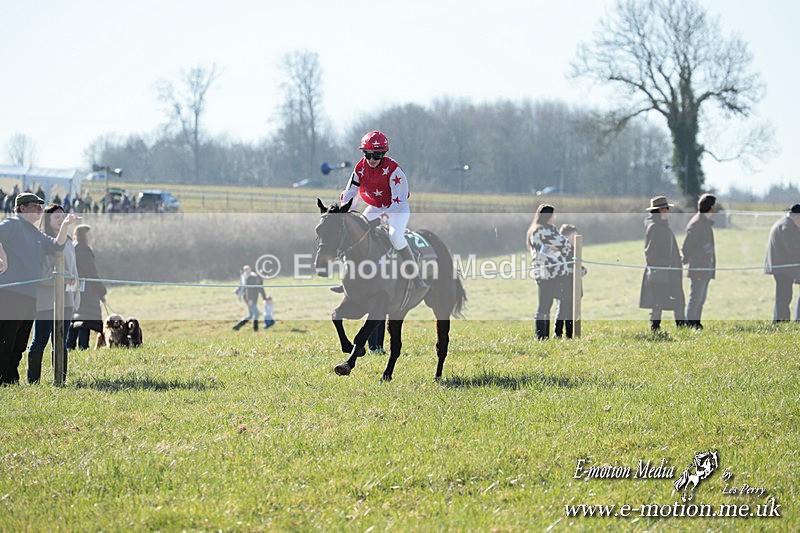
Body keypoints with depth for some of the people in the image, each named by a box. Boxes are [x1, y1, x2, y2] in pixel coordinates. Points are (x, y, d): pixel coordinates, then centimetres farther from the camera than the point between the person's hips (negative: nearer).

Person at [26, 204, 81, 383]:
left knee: (61, 342, 6)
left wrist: (76, 295, 16)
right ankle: (33, 381, -1)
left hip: (65, 299, 6)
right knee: (40, 341, -5)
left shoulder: (67, 242, 19)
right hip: (45, 299, -6)